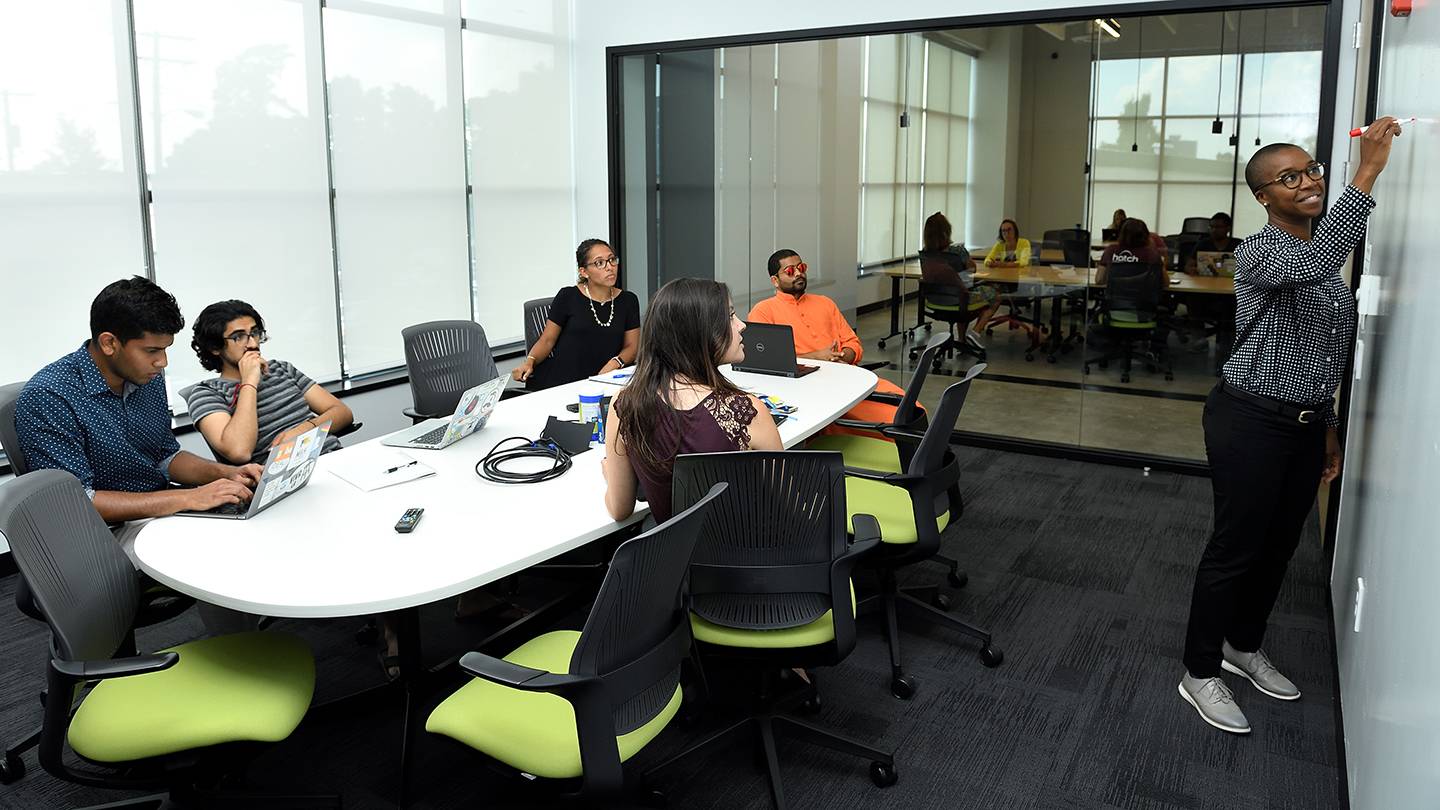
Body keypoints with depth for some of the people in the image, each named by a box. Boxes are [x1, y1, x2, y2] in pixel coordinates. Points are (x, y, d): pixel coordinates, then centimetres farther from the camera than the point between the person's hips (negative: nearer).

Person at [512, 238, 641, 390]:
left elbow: (631, 346, 10)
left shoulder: (628, 301, 9)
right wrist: (529, 362, -14)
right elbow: (547, 340, 4)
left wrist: (615, 362, -11)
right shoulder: (568, 297, 0)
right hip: (558, 382, -1)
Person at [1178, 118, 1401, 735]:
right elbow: (1313, 262, -38)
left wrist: (1327, 428, 19)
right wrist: (1368, 171, -35)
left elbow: (1323, 355, 18)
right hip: (1251, 422, -8)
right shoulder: (1259, 253, -14)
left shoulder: (1324, 260, 12)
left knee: (1279, 545, 18)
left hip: (1306, 425, 8)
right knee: (1236, 547, -1)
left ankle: (1244, 647, 37)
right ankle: (1201, 674, 13)